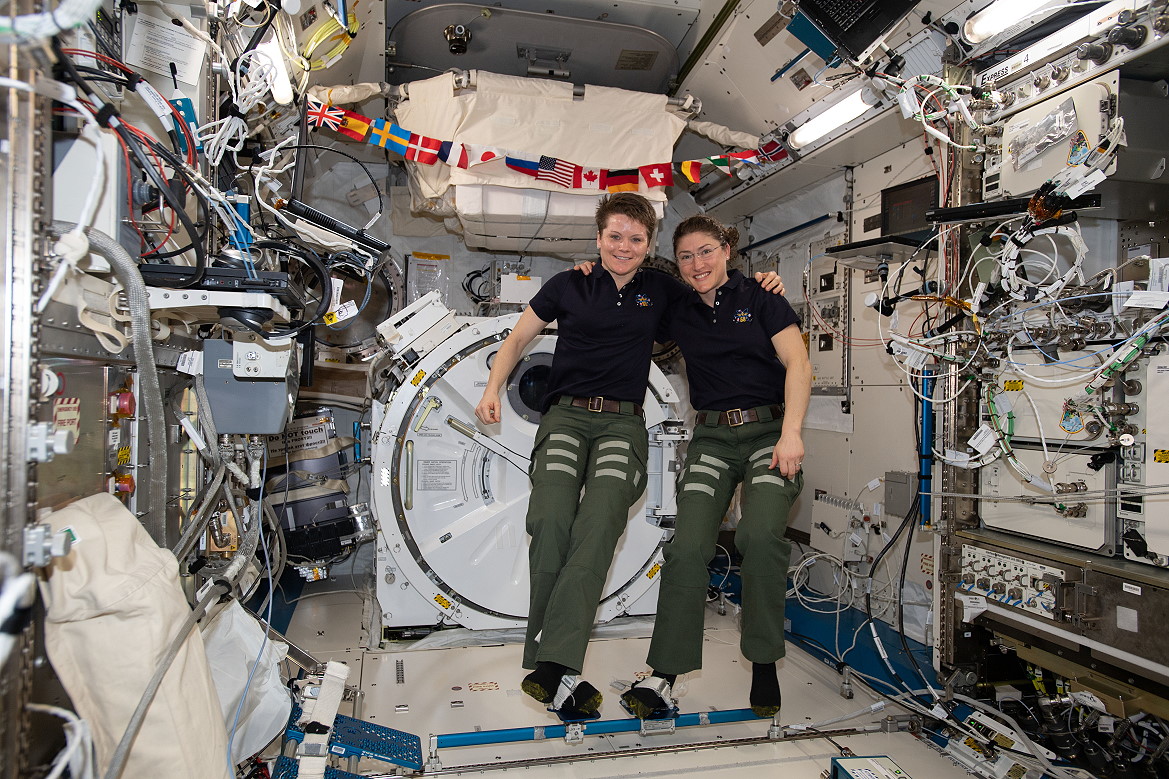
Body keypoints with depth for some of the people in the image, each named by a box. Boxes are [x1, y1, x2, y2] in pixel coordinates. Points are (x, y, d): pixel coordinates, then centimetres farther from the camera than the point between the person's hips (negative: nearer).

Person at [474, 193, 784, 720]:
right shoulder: (569, 285, 12)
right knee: (550, 520, -26)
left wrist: (759, 283, 13)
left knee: (599, 525, -27)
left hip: (623, 423, 0)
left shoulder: (661, 290, 15)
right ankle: (555, 672, -20)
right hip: (566, 415, 0)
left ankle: (551, 665, -30)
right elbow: (517, 340, 19)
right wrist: (493, 389, 4)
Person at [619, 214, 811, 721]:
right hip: (712, 437, 3)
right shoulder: (678, 315, 11)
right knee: (687, 546, -15)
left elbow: (797, 364, -3)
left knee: (761, 535, -27)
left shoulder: (760, 298, 2)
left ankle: (764, 664, -7)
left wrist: (791, 433, -14)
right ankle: (663, 676, -10)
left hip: (768, 430, -2)